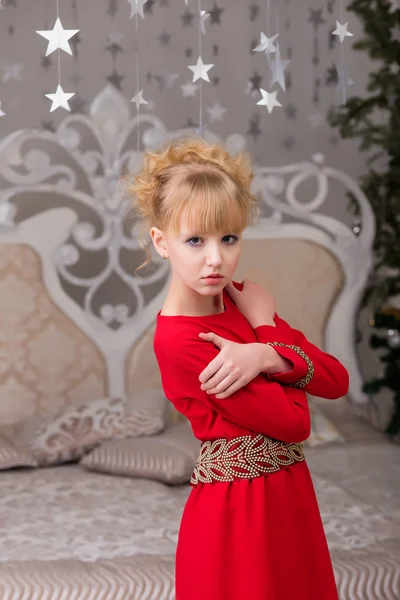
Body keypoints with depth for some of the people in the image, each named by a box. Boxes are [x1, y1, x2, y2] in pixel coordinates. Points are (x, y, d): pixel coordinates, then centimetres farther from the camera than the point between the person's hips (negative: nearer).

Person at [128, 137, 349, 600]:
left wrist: (264, 356, -19)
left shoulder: (242, 301, 2)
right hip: (237, 509, -7)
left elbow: (337, 380, -3)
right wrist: (267, 327, -10)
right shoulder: (177, 341, -21)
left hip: (288, 494, 7)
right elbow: (293, 422, -20)